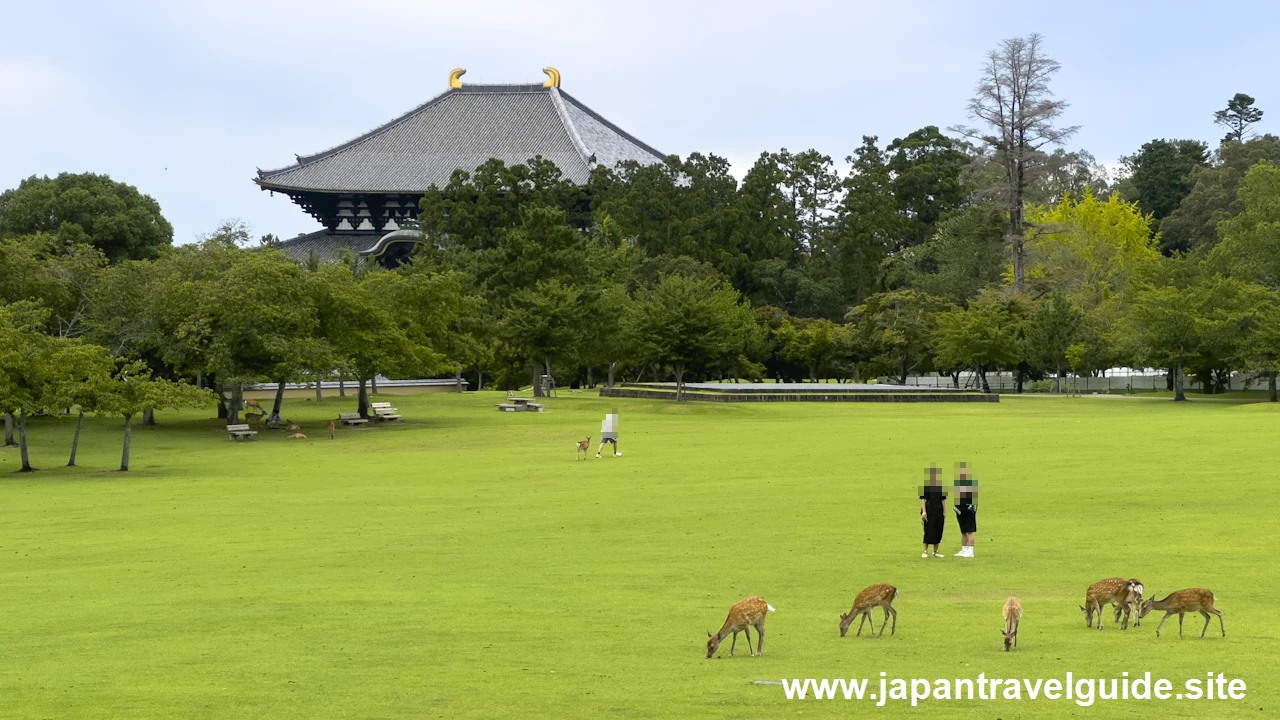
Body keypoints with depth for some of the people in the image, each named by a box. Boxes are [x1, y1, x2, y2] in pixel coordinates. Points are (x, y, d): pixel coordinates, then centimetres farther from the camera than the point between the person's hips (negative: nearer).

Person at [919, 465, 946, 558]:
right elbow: (923, 499, -8)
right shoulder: (925, 486, -6)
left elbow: (942, 500, 14)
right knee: (928, 531, -4)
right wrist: (923, 511, -15)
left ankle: (935, 551, 18)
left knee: (938, 531, 8)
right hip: (929, 511, -5)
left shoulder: (940, 486, 9)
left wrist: (944, 512, 11)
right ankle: (925, 551, 5)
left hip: (939, 512, 5)